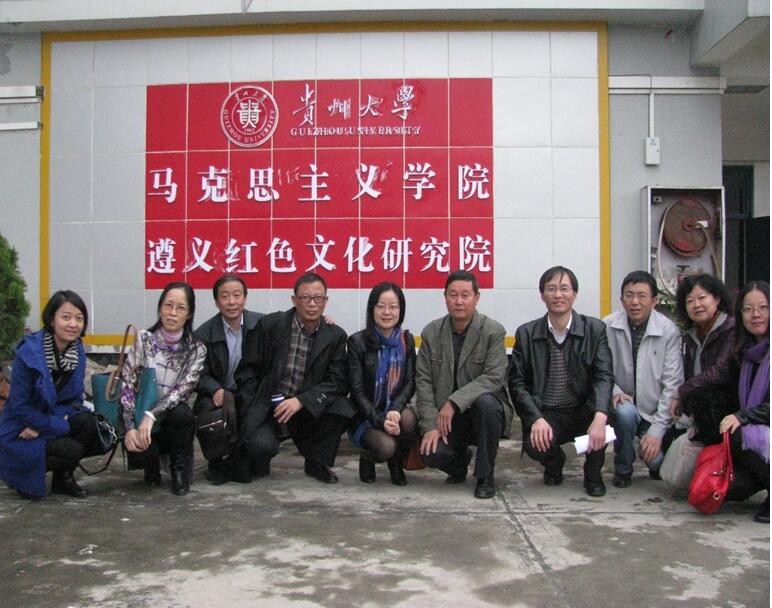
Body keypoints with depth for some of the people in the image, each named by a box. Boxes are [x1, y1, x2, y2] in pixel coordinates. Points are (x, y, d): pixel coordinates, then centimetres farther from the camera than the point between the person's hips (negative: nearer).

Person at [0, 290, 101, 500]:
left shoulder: (78, 352, -5)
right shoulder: (28, 353, -21)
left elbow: (75, 399, 0)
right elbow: (20, 408, -19)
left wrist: (42, 425, -17)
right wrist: (62, 426, -21)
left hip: (52, 419, 5)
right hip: (21, 431, -5)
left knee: (87, 422, -22)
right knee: (71, 449, -26)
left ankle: (63, 478, 2)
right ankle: (23, 475, 3)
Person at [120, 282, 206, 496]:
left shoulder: (196, 349, -4)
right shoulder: (143, 339, -5)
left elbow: (182, 389, -16)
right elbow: (127, 385, -9)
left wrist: (151, 415, -30)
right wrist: (130, 428, -20)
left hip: (170, 420, 1)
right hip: (140, 416, 0)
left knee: (181, 412, -34)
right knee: (139, 454, -31)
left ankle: (180, 469, -5)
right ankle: (152, 464, 9)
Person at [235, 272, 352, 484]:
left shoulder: (336, 336, -1)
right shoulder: (269, 324, -7)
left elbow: (338, 381, -7)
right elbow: (247, 370, -3)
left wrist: (301, 400, -21)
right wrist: (249, 414, -11)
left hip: (306, 407, 3)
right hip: (266, 404, -2)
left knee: (341, 408, -25)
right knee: (262, 445, -30)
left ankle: (316, 463, 1)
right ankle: (257, 459, 11)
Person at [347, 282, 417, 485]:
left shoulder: (407, 340, 3)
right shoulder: (357, 341, -8)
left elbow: (410, 382, -4)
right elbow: (357, 390, -11)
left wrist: (395, 410, -23)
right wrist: (380, 420, -24)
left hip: (395, 412, 3)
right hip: (364, 418, -3)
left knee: (408, 417, -32)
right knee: (386, 447, -31)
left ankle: (397, 465, -1)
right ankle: (367, 458, 9)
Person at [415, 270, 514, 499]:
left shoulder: (494, 331, -9)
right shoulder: (431, 332, 1)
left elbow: (494, 377, -19)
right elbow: (423, 381, -2)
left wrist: (454, 403, -27)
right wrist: (431, 425, -13)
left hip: (482, 410, -2)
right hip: (446, 417, 2)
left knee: (485, 403, -36)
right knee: (432, 453, -26)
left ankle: (485, 477, -14)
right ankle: (460, 459, 15)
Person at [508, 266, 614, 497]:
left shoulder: (595, 329, -2)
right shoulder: (526, 333, 0)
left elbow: (604, 376, -14)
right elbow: (517, 383, -3)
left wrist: (599, 417, -32)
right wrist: (536, 419, -21)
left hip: (583, 413, 0)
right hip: (545, 415, 0)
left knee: (605, 412, -32)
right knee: (535, 445, -31)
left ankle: (593, 475, -1)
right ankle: (554, 461, 12)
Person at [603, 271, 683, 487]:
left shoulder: (669, 331, -10)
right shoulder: (608, 327, -9)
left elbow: (672, 384, -11)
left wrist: (657, 430, -16)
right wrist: (614, 391, -23)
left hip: (655, 410, 0)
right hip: (623, 404, 1)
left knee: (658, 461, -20)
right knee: (625, 410, -33)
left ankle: (656, 464, 21)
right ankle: (623, 469, -6)